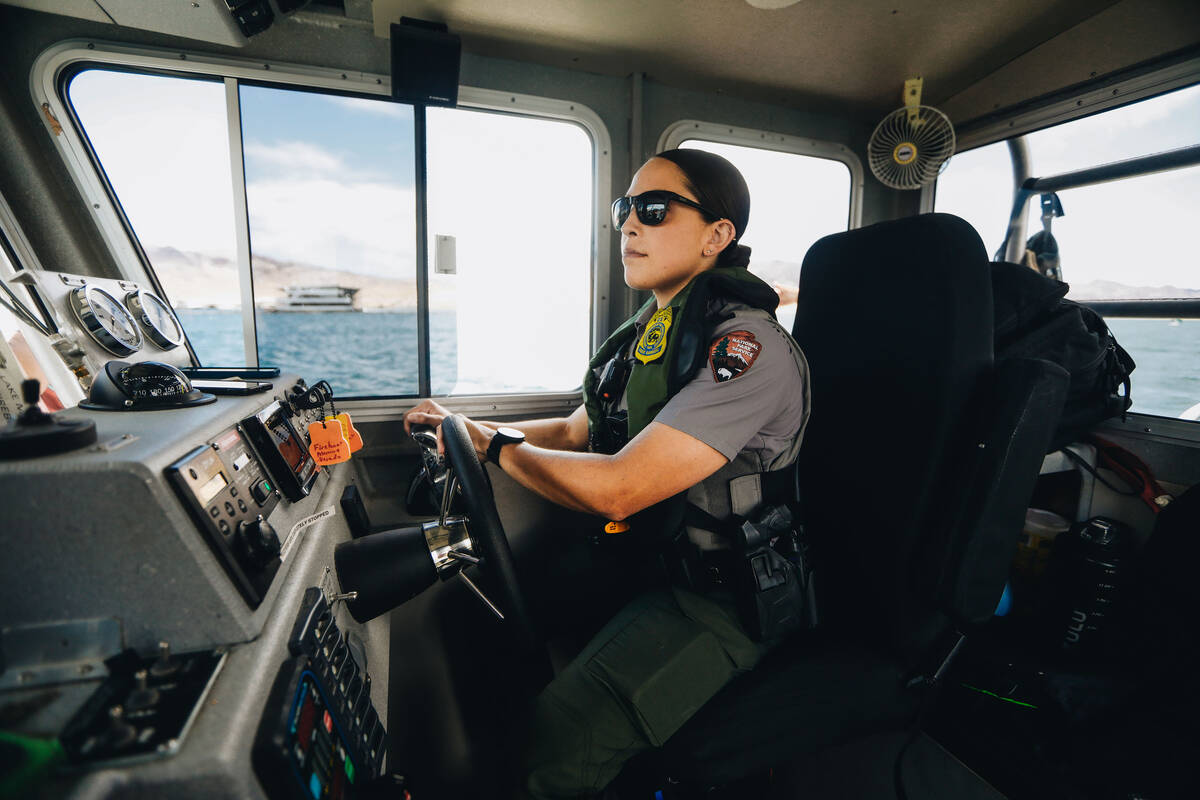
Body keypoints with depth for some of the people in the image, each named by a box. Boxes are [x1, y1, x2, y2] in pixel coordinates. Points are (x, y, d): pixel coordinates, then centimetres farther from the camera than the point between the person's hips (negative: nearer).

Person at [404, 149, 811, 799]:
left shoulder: (748, 347, -22)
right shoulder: (647, 333, 6)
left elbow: (617, 488, -28)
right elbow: (574, 433, 16)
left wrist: (495, 446, -13)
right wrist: (469, 427, 6)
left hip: (715, 596, -8)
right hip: (636, 552, 8)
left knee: (563, 729, -26)